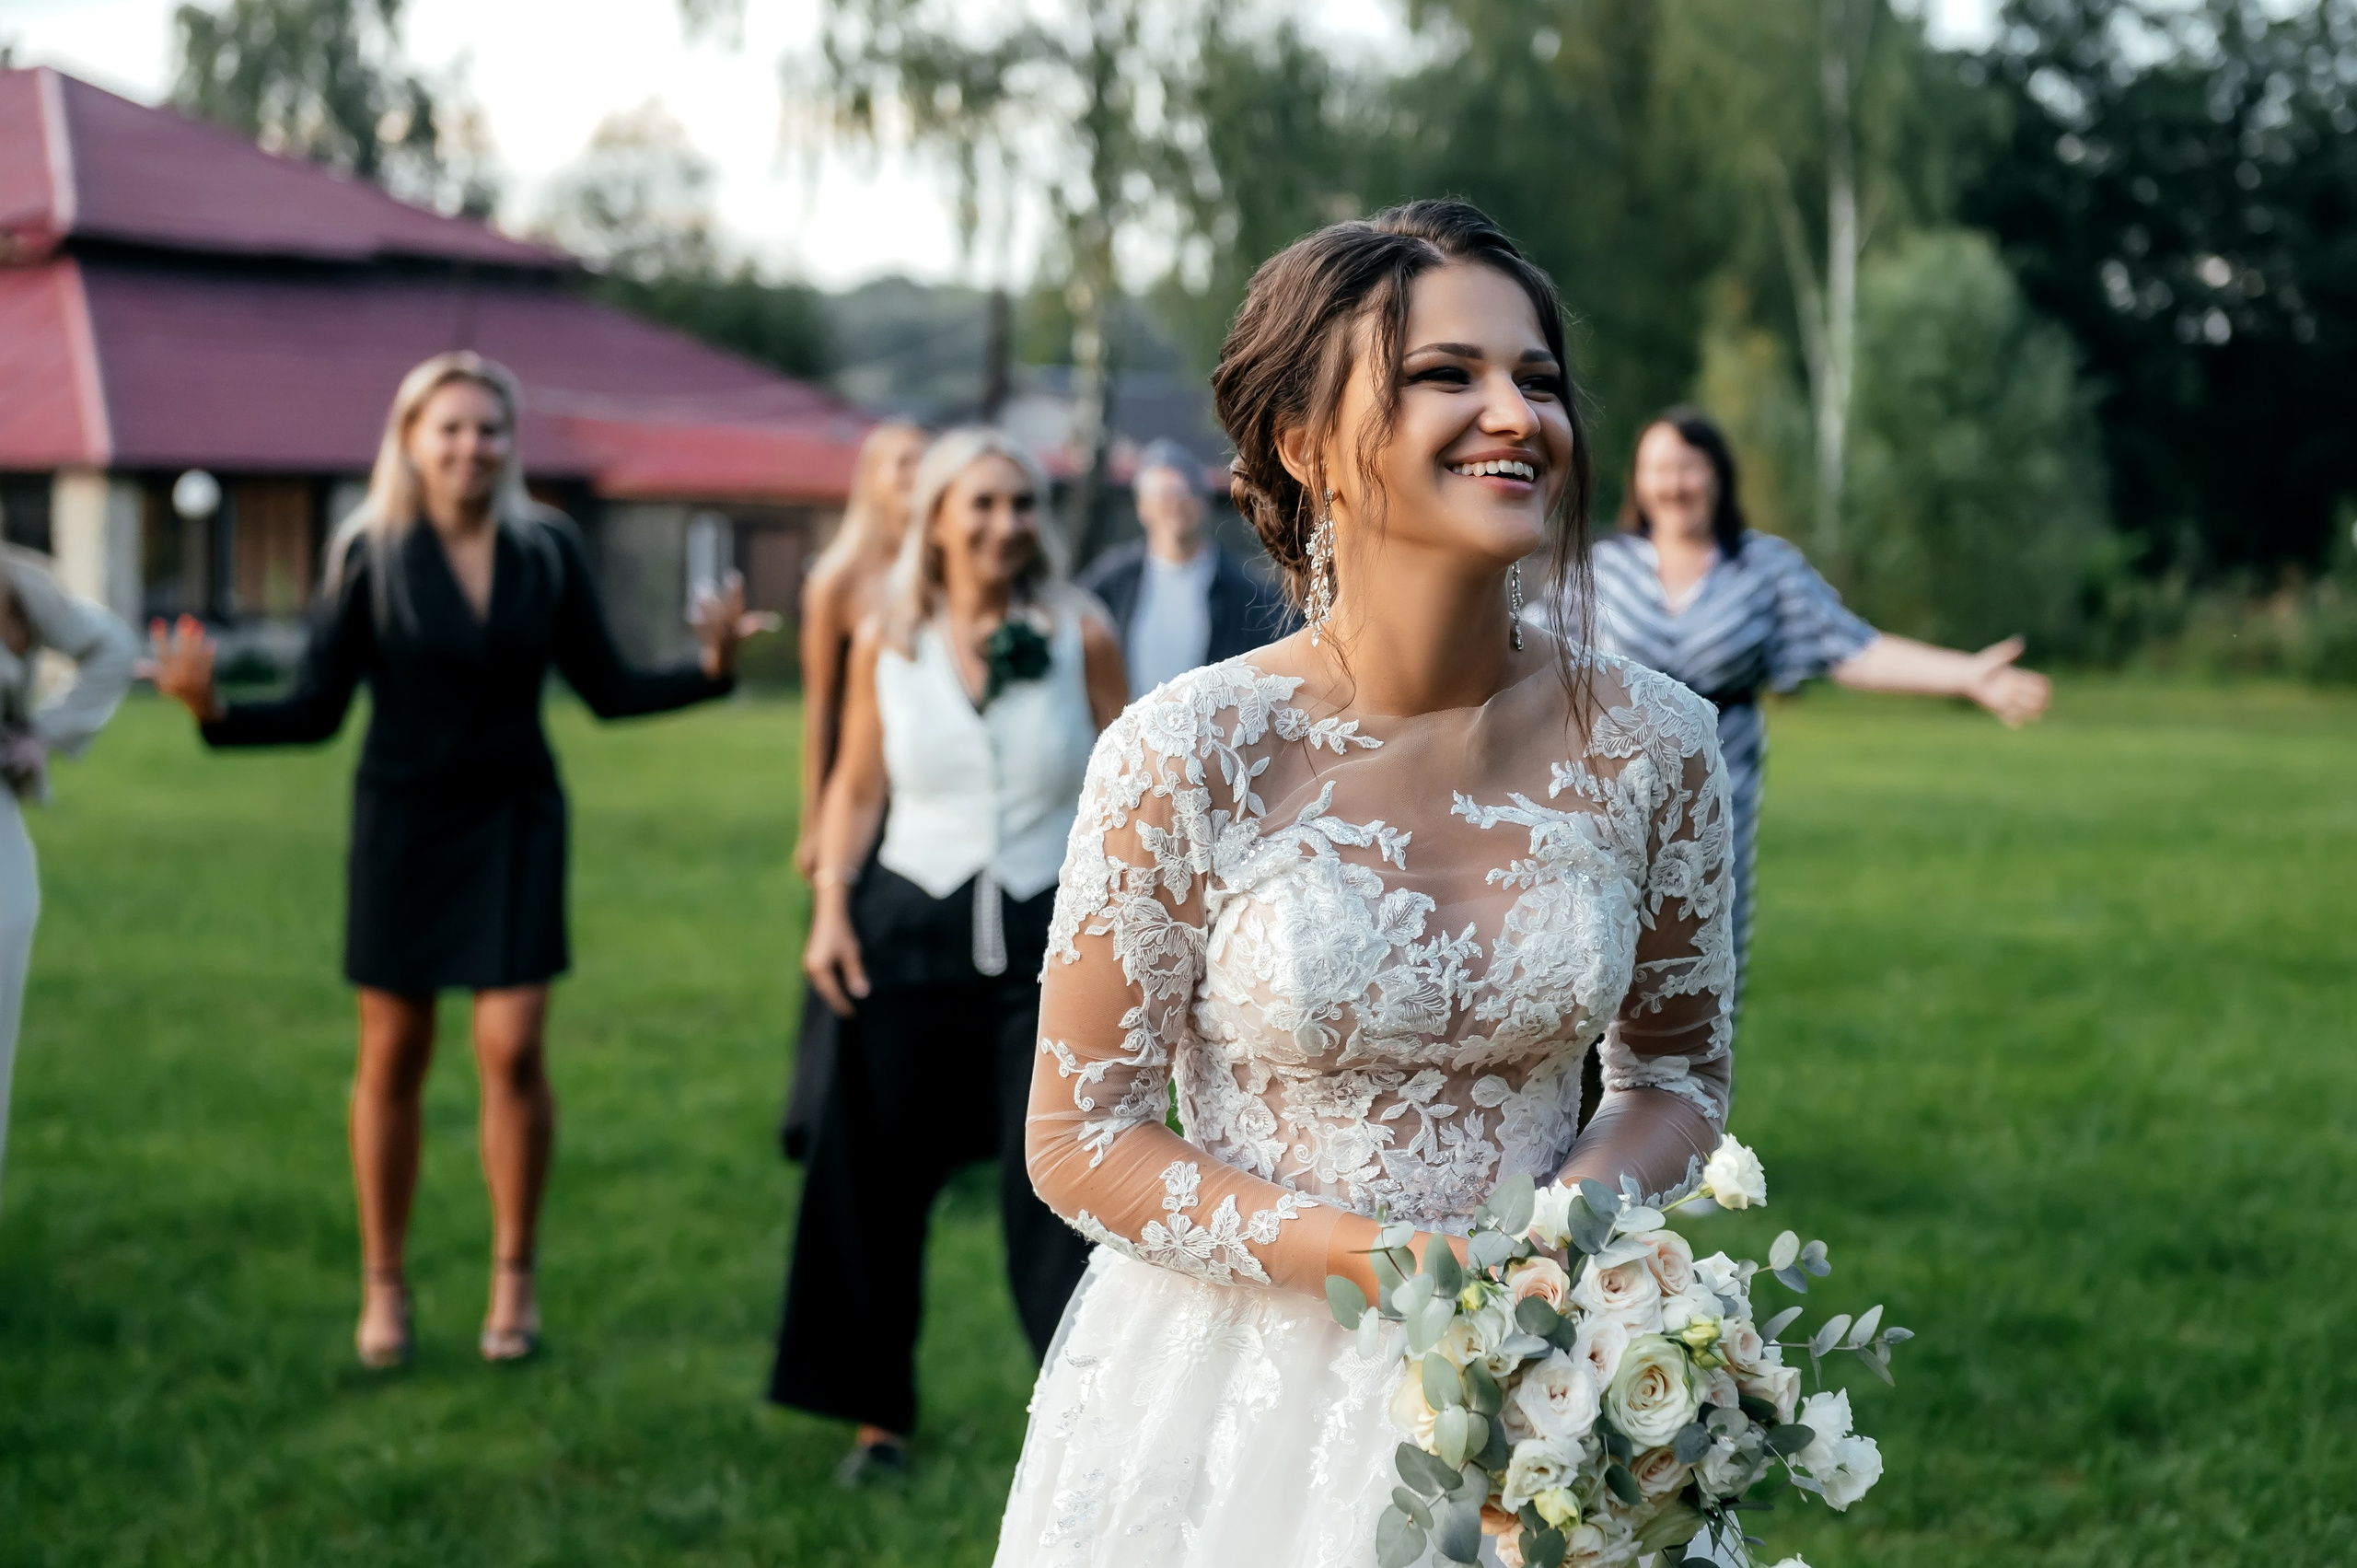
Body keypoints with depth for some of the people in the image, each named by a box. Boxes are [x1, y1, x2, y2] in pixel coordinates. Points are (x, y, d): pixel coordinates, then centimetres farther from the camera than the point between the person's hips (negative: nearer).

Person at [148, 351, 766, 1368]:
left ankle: (514, 1278, 10)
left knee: (512, 1047, -7)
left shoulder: (548, 551, -2)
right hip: (403, 824, -1)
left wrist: (709, 669, -10)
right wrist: (214, 711, -23)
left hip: (513, 823, 1)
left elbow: (607, 691, 4)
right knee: (393, 1056, 5)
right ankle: (384, 1287, 18)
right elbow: (315, 712, -7)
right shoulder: (368, 555, -6)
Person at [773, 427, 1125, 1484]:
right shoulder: (885, 645, 3)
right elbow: (856, 784, 12)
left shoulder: (1080, 635, -1)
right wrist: (830, 906, 1)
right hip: (909, 932, 2)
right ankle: (877, 1413, 24)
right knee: (879, 1186, 8)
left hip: (1046, 937, -2)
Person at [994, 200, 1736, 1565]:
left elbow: (1679, 1072, 6)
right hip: (1245, 1392, -2)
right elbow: (1082, 1141, -10)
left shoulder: (1652, 743, -8)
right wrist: (1374, 1260, -19)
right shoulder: (1189, 756, -17)